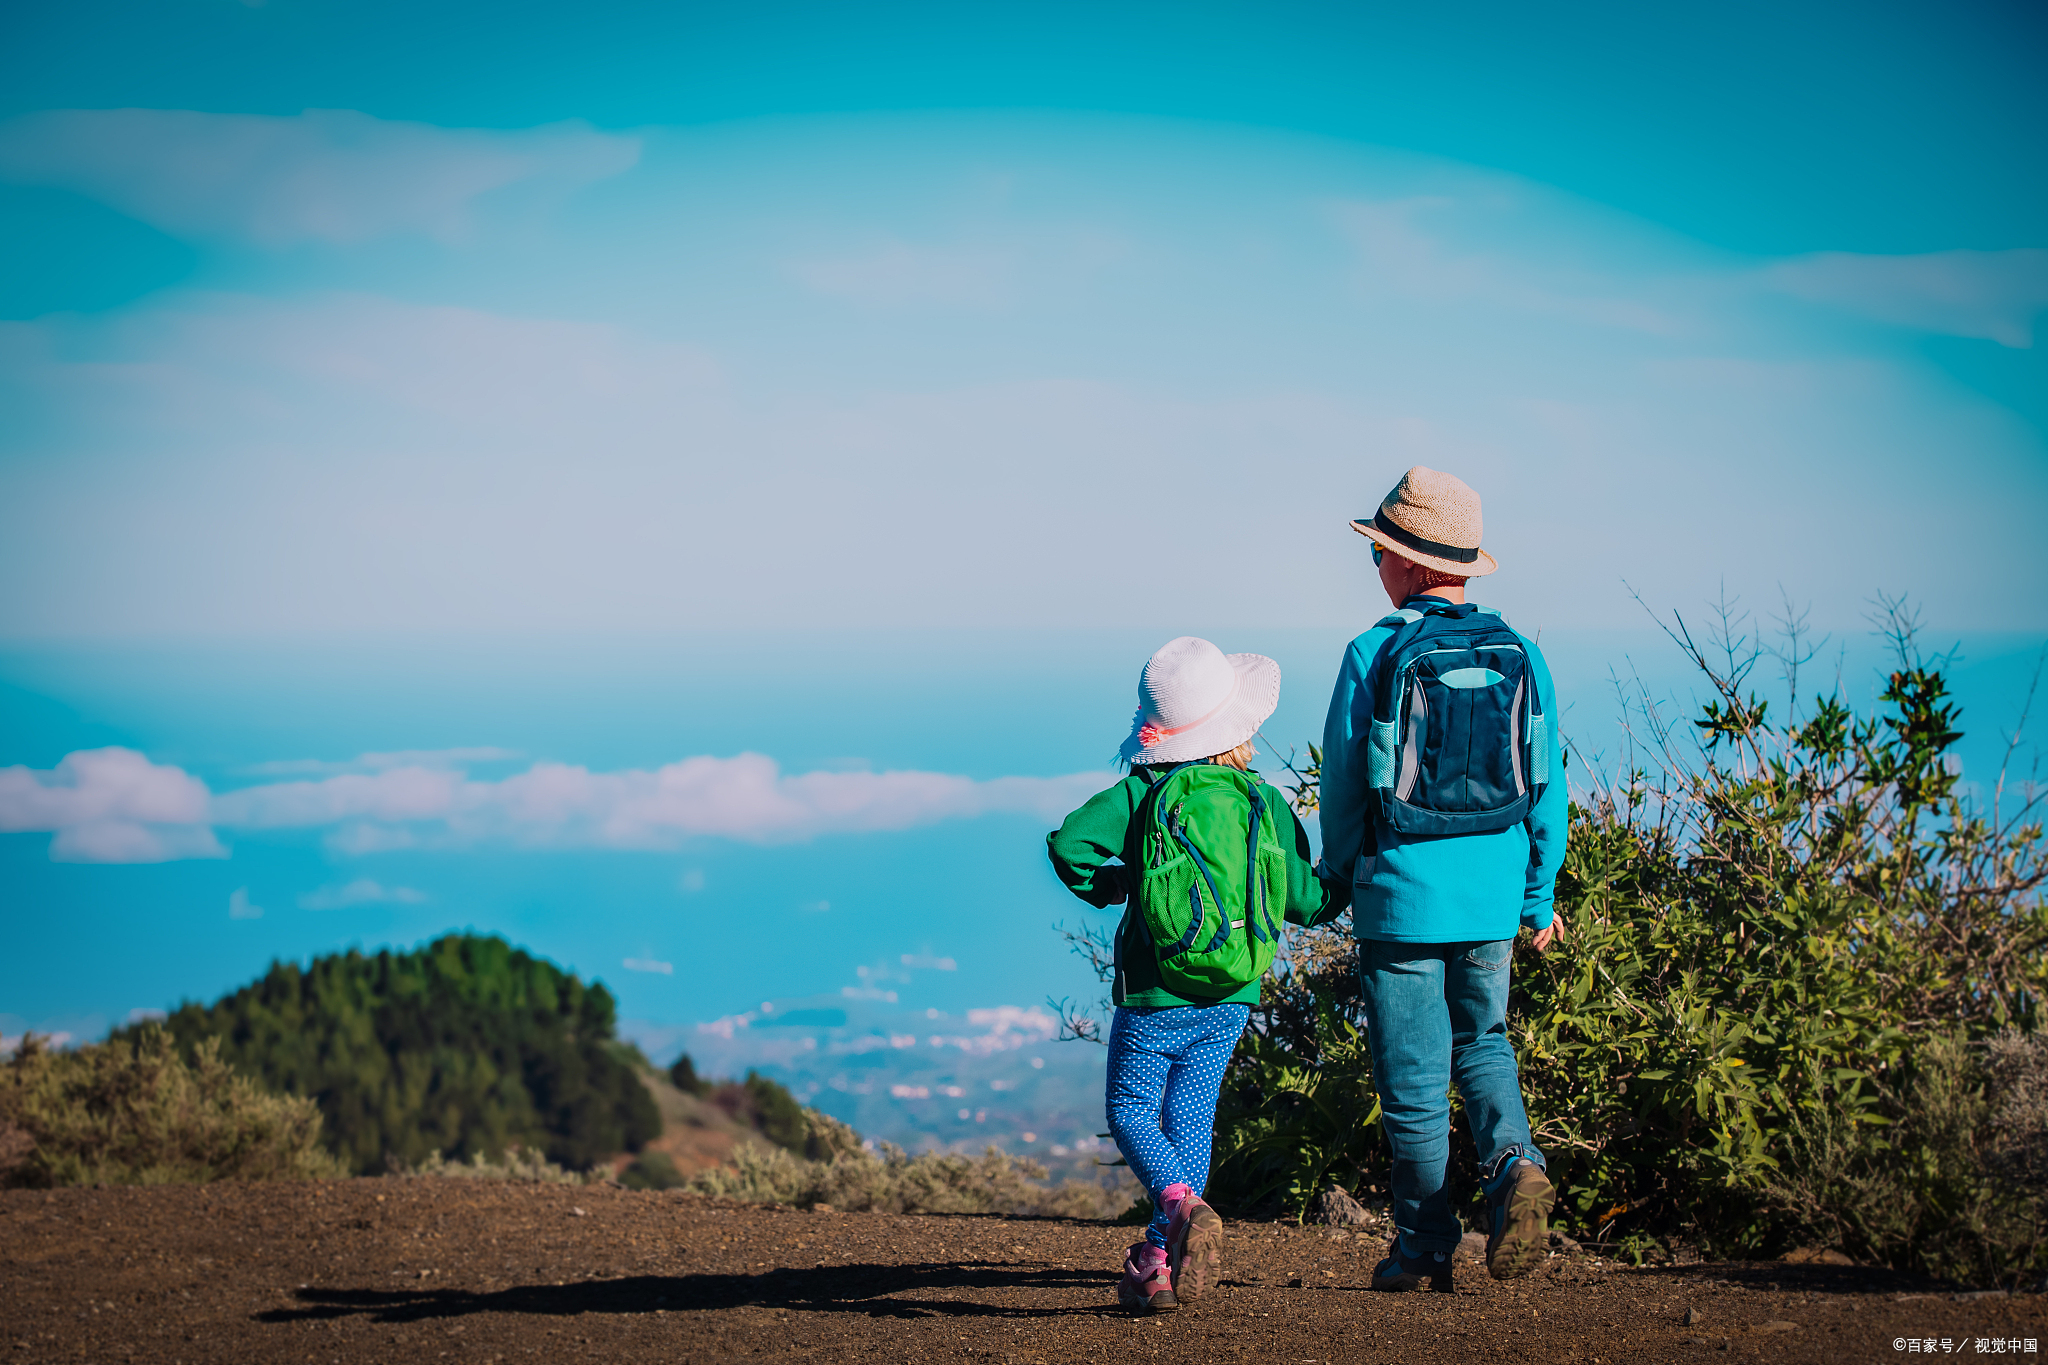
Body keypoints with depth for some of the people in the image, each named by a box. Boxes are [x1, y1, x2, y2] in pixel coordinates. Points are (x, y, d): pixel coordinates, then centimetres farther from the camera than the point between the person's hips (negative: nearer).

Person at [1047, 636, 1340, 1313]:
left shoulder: (1143, 794, -7)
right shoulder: (1264, 804, -1)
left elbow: (1068, 843, -18)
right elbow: (1305, 900, 3)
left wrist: (1105, 885, 1)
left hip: (1154, 998, -3)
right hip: (1230, 1002, 3)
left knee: (1132, 1115, 7)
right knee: (1190, 1122, 11)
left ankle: (1181, 1204, -20)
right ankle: (1160, 1263, 9)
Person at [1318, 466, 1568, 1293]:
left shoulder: (1375, 654, -10)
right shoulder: (1518, 655, 0)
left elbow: (1343, 781, -4)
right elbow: (1545, 784, 3)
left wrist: (1338, 876, 13)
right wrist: (1539, 895, 13)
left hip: (1402, 892, -4)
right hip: (1494, 888, 4)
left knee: (1412, 1072, 5)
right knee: (1481, 1041, 21)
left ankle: (1425, 1246, 10)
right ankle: (1513, 1164, -5)